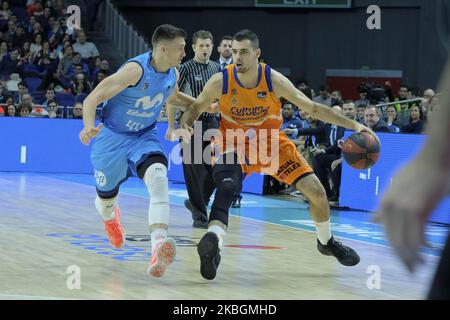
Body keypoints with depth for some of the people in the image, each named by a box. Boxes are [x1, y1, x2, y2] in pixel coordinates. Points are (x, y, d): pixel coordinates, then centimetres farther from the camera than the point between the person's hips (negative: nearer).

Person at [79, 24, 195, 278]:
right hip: (113, 136, -4)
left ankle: (159, 249, -43)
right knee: (106, 199, 12)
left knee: (159, 178, -28)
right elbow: (93, 98, -27)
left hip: (145, 136, 4)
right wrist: (89, 126, -45)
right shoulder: (136, 70, -27)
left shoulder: (173, 73, -4)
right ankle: (111, 217, 55)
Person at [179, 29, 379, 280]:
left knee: (316, 191, -2)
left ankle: (326, 242, 25)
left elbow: (313, 108, -11)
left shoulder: (274, 80, -18)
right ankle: (213, 241, -52)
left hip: (273, 144, 2)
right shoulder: (220, 82, -19)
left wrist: (353, 125, -17)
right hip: (235, 147, -2)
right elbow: (196, 108, -2)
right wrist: (185, 124, -26)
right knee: (225, 188, -35)